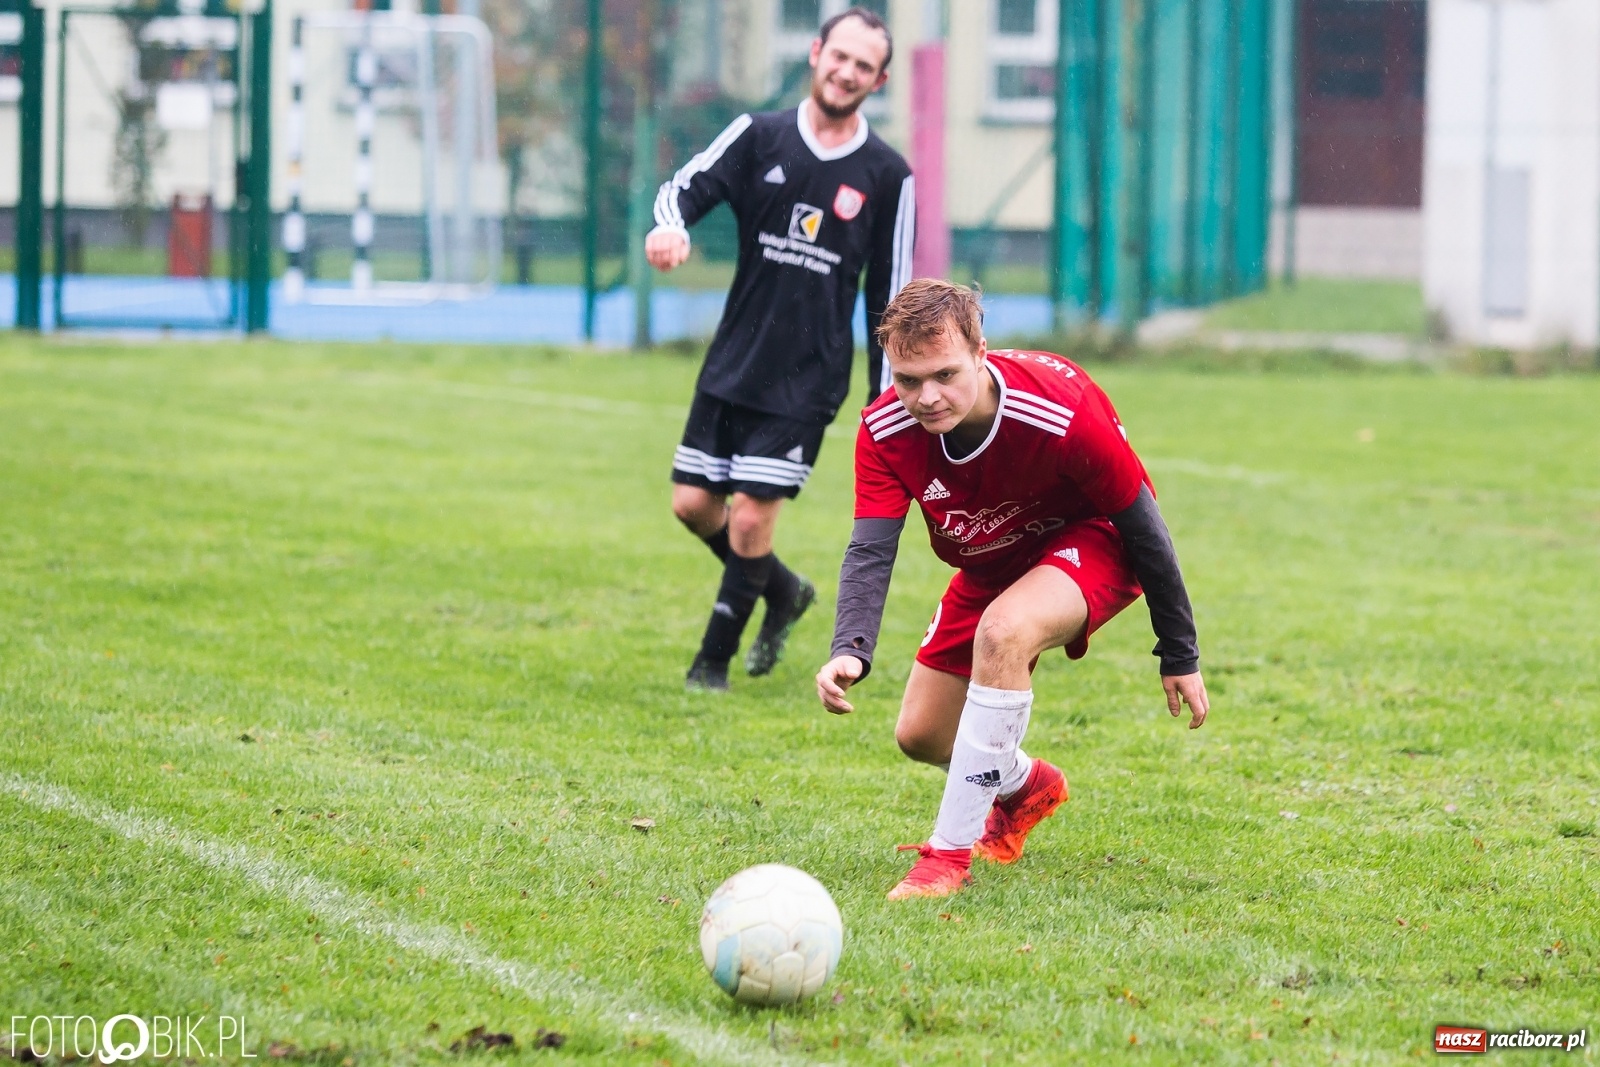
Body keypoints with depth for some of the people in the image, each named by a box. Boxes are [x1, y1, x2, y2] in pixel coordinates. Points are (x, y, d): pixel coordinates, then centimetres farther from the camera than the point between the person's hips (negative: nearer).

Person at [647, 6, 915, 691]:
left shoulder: (887, 176, -1)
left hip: (806, 381, -3)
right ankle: (783, 592, 31)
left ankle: (714, 660, 11)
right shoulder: (759, 137, 2)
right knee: (693, 505, 5)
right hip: (732, 366, 3)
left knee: (750, 520, -7)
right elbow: (688, 185, -9)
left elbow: (889, 295, 4)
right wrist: (672, 226, -35)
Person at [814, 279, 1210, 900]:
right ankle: (1026, 787, 42)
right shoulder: (886, 431, -24)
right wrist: (850, 651, -49)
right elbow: (870, 551, -28)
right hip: (991, 567, 6)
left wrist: (1179, 656, -14)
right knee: (920, 735, 6)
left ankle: (952, 852, -27)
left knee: (1003, 633, -36)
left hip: (1091, 541, -6)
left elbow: (1143, 528, -23)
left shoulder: (1065, 413, -35)